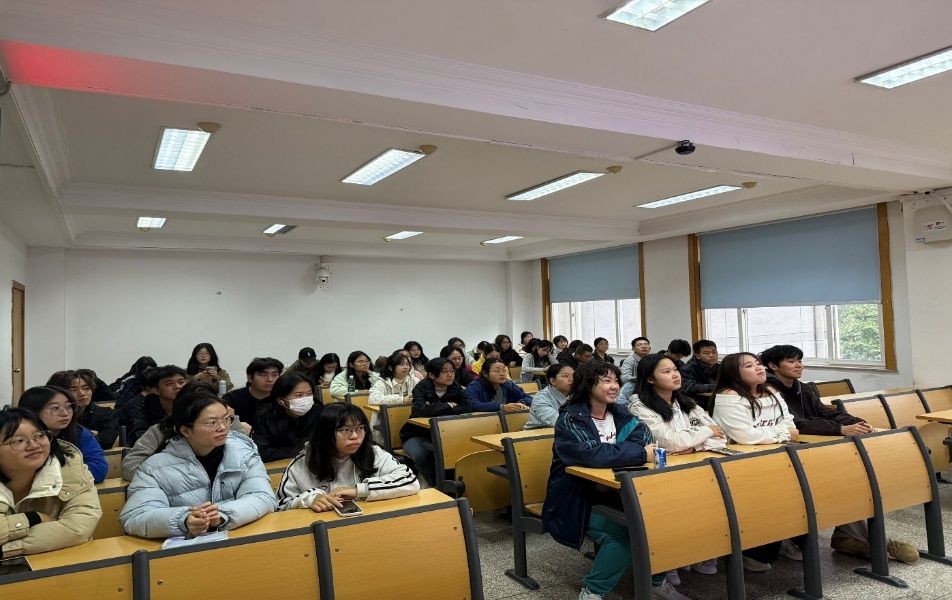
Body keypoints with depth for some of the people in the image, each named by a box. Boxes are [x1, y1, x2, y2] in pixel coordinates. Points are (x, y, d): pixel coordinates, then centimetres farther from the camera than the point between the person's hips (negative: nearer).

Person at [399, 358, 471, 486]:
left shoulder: (456, 388, 0)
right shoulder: (421, 388, -11)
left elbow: (467, 408, -17)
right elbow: (421, 409, -31)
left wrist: (436, 408, -23)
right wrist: (449, 406, -19)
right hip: (418, 435, -2)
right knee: (421, 455, -35)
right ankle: (436, 485, -11)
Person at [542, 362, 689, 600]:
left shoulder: (619, 415, 7)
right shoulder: (570, 419, -15)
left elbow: (643, 436, -9)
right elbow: (591, 454, -31)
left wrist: (615, 453, -27)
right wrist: (641, 454, -28)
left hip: (612, 494, 6)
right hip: (579, 500, -6)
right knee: (624, 532, -28)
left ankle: (656, 580, 7)